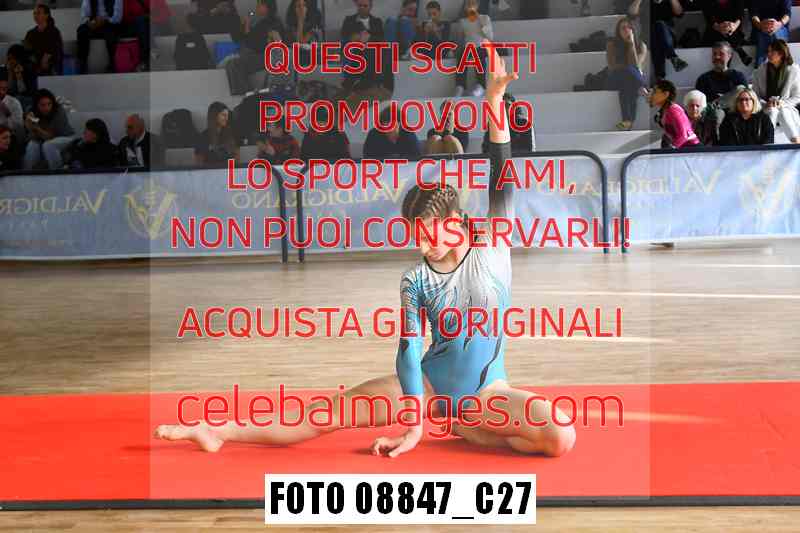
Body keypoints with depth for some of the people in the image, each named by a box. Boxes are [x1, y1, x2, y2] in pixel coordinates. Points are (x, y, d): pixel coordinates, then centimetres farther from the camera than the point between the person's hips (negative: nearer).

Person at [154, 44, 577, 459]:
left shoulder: (492, 244, -8)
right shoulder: (415, 281, -6)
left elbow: (502, 176, -18)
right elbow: (409, 348, -14)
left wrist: (494, 99, -29)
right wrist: (414, 427, -23)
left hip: (485, 390, 0)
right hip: (430, 383, 1)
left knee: (561, 437, -25)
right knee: (334, 411, -9)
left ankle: (461, 428, -6)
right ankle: (218, 431, 0)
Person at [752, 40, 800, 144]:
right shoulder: (760, 71, 8)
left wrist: (782, 103, -14)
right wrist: (765, 104, -12)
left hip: (786, 108, -1)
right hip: (765, 109, 1)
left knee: (783, 112, -35)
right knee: (772, 111, -34)